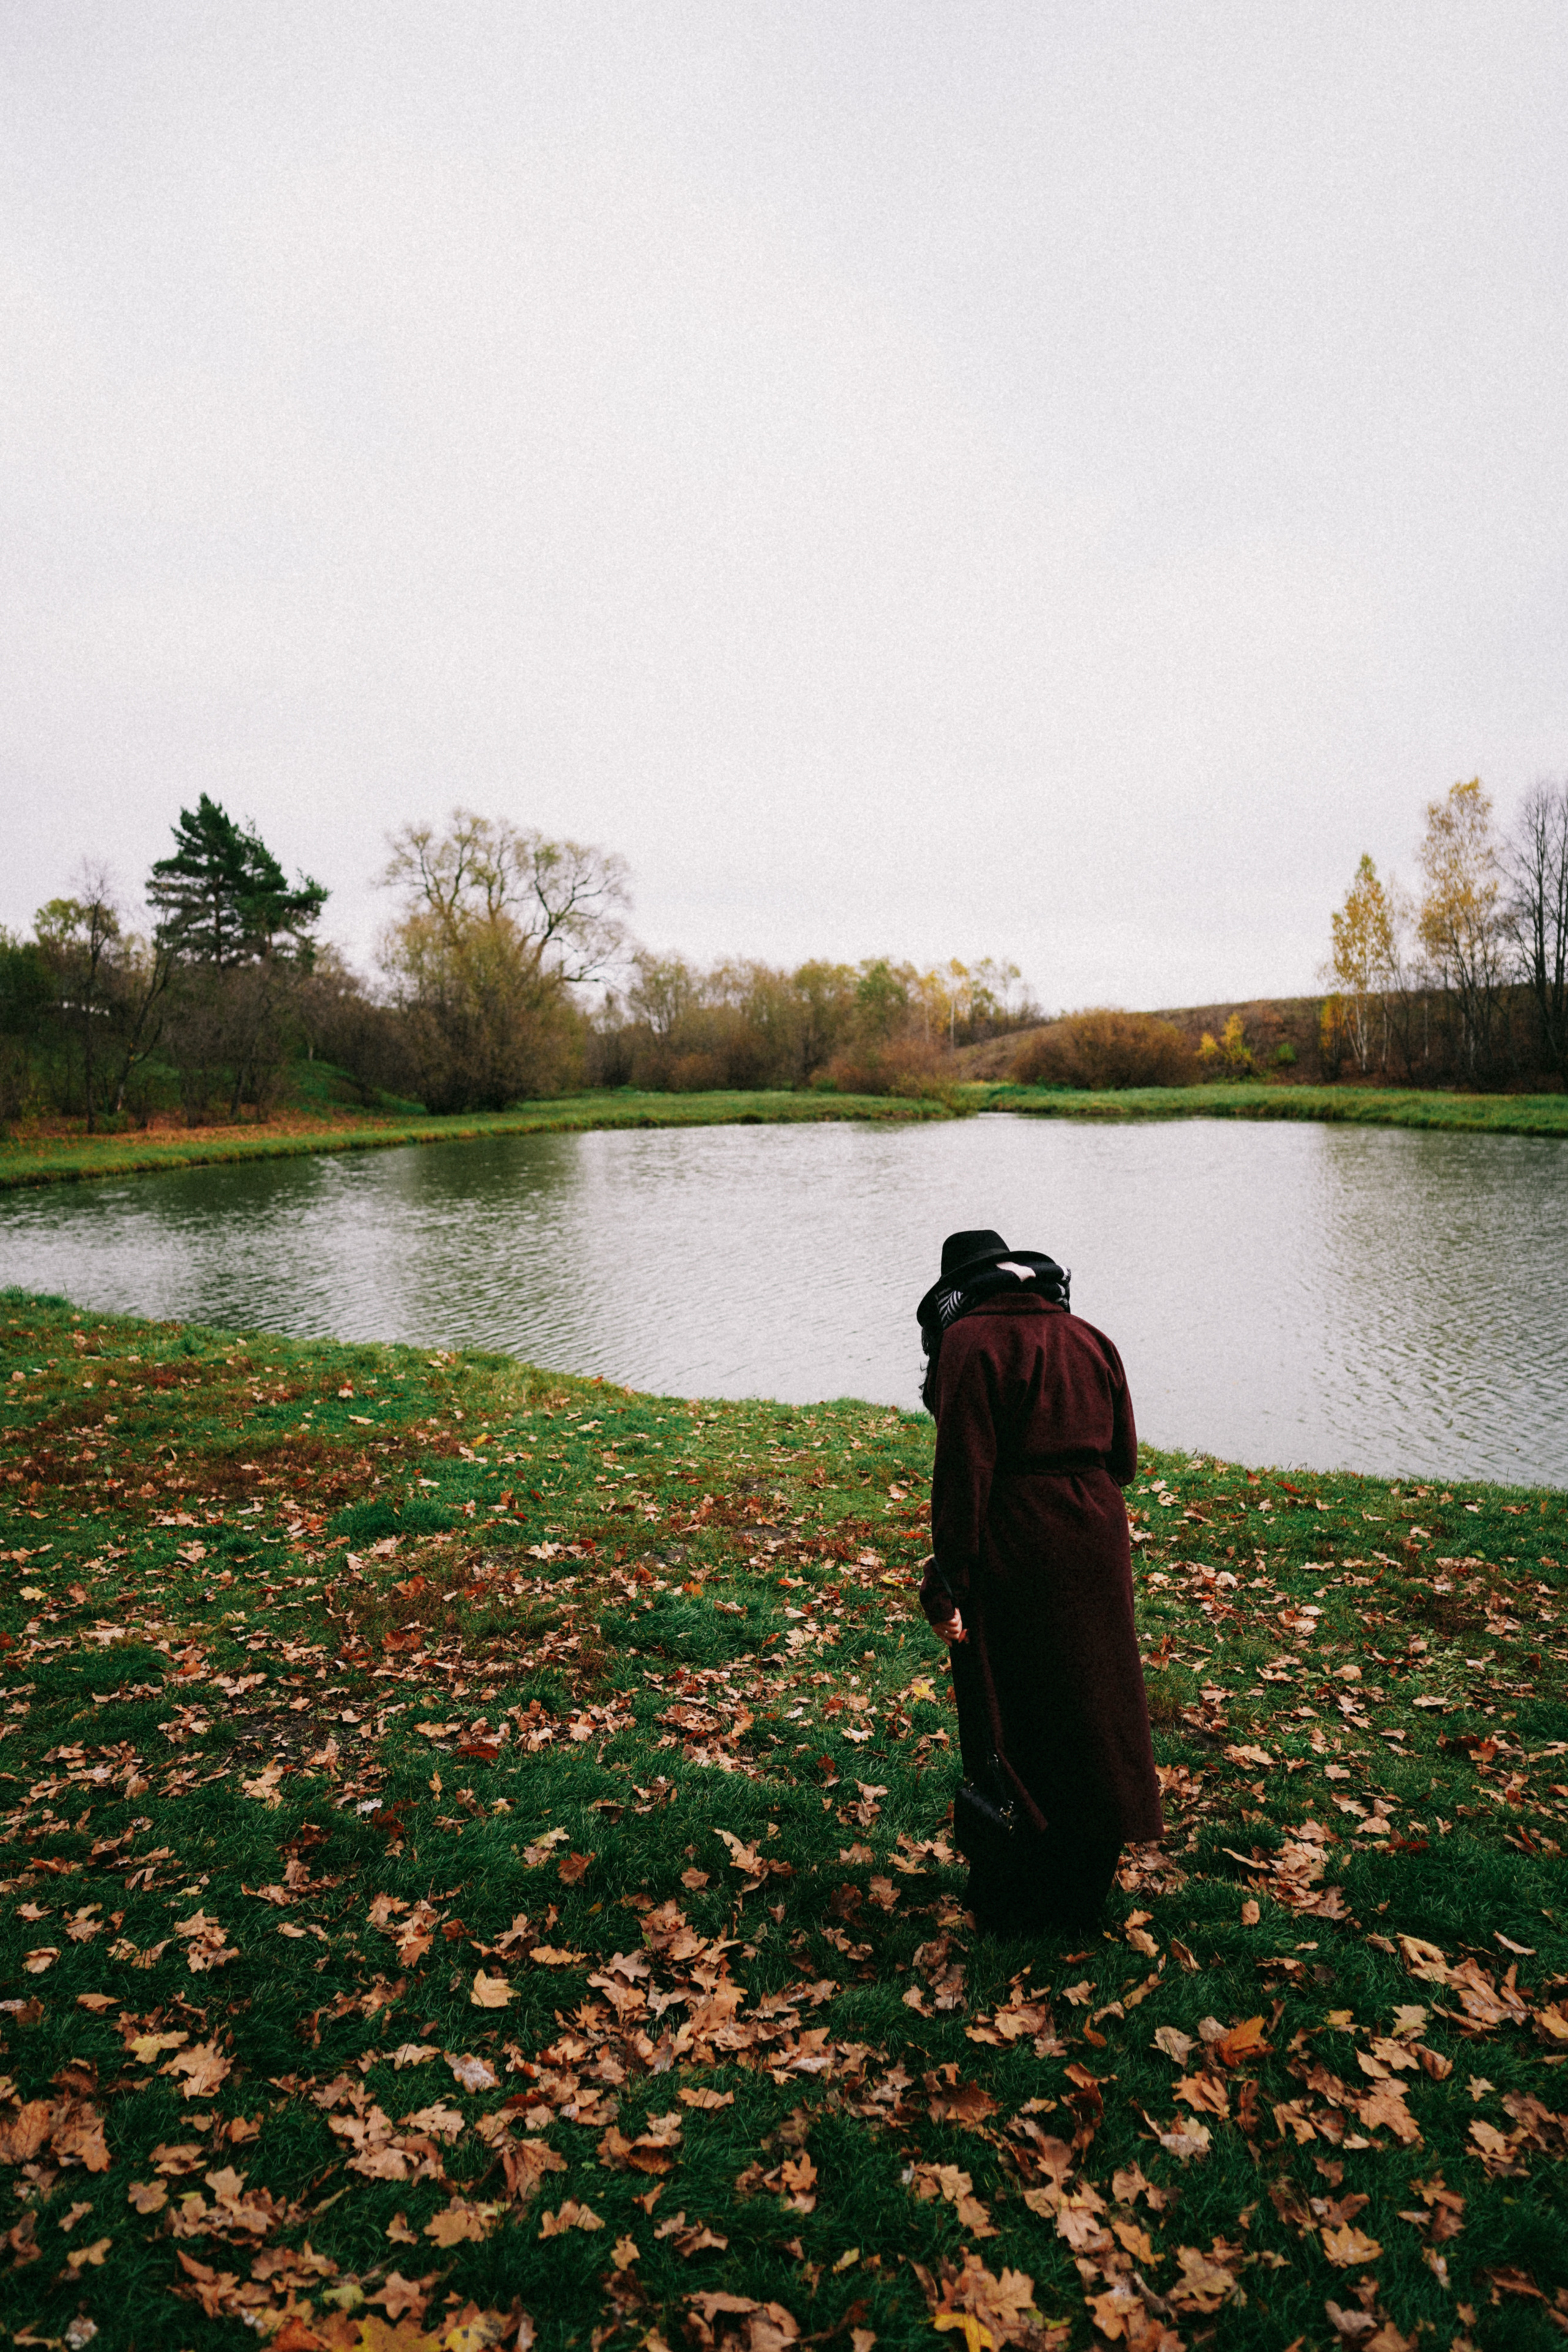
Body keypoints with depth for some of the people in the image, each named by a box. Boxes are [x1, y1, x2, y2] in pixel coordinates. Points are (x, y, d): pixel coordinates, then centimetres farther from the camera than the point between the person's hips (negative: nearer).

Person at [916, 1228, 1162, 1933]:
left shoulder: (970, 1341, -10)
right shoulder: (1089, 1338, 8)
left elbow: (963, 1470, -17)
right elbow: (1124, 1459, 9)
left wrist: (947, 1584, -15)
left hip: (1012, 1551, -6)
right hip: (1097, 1547, 6)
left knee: (1010, 1725, 8)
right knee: (1091, 1711, 18)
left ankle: (1013, 1905, 22)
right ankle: (1083, 1893, 33)